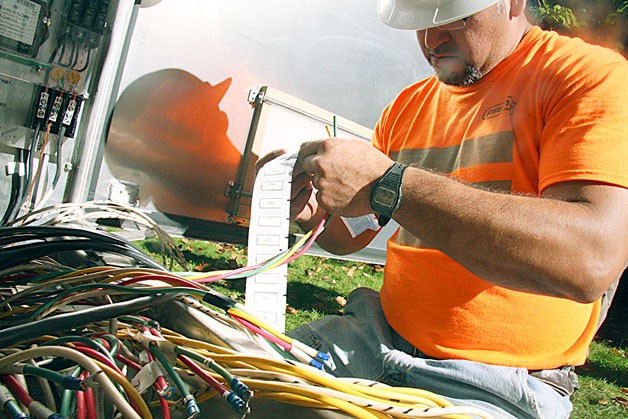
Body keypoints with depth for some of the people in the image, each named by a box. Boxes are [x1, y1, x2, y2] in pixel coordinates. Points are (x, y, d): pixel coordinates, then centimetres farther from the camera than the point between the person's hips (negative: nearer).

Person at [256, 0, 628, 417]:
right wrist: (312, 214, -8)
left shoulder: (592, 75, -10)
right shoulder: (409, 104, 9)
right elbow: (351, 238, 16)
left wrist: (388, 184, -29)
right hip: (376, 335, 6)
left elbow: (593, 260, -28)